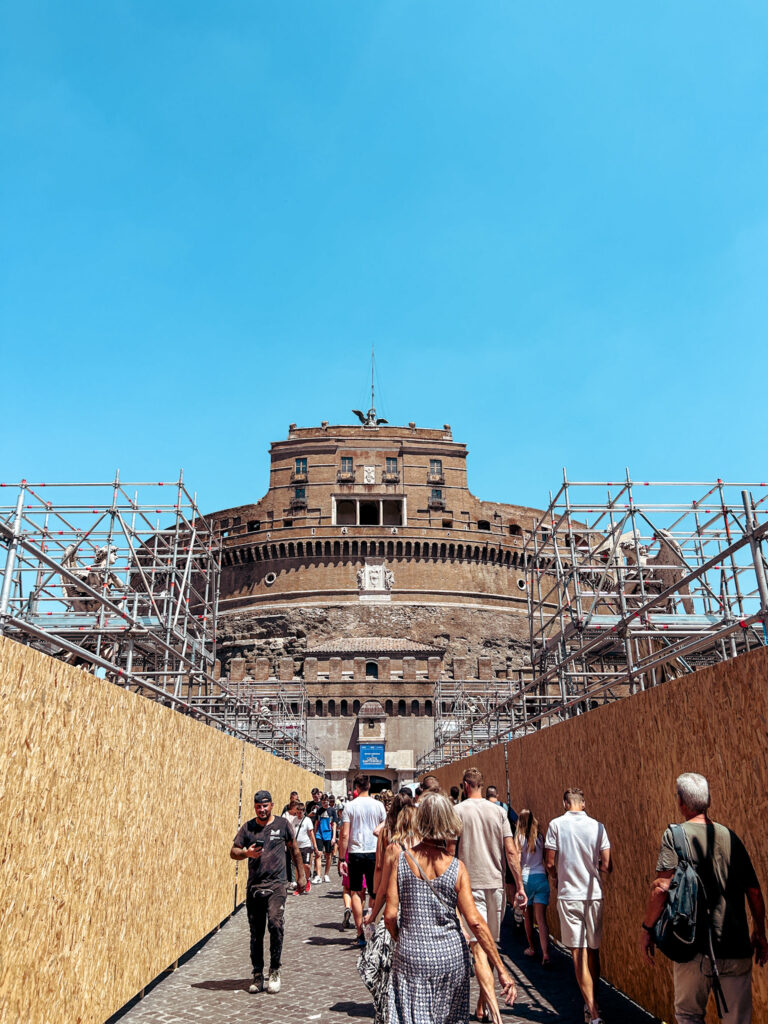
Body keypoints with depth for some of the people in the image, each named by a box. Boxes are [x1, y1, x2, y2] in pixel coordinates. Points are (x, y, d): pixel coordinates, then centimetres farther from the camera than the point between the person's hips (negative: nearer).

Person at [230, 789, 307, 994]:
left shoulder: (283, 824, 4)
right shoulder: (247, 827, 6)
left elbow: (294, 849, 16)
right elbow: (233, 852, 5)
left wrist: (301, 873, 18)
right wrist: (246, 853, -16)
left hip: (276, 885, -2)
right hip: (254, 886, 2)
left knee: (275, 924, -17)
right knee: (256, 933, 7)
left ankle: (274, 971, -1)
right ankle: (257, 974, 21)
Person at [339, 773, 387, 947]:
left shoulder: (350, 806, -5)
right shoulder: (378, 805, -1)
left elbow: (344, 835, -7)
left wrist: (341, 859, -1)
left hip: (356, 853, -1)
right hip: (374, 853, 1)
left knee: (355, 892, 10)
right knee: (374, 894, 13)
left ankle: (361, 933, 5)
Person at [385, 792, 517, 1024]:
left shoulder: (401, 860, -9)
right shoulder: (456, 868, -9)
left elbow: (390, 915, -9)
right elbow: (475, 921, -12)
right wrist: (502, 970, -7)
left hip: (411, 957, -1)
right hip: (451, 956, 1)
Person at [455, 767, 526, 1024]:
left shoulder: (457, 812, -6)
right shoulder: (498, 811, 3)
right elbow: (511, 851, 0)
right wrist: (519, 886, 4)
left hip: (470, 885, -4)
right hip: (496, 884, 4)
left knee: (479, 948, -4)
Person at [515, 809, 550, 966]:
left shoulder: (519, 838, -4)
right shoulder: (540, 837, 2)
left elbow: (517, 862, -7)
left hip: (526, 878, -1)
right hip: (541, 878, 1)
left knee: (528, 917, 17)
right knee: (541, 919, -2)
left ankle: (531, 949, 30)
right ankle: (545, 954, -16)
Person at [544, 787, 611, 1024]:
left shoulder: (556, 824, -7)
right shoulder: (597, 826, -1)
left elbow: (550, 864, -5)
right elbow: (606, 866, -1)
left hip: (569, 895, -3)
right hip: (594, 894, 3)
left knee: (579, 953, 1)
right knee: (593, 951, 17)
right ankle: (591, 1003, 29)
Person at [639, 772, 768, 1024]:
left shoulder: (675, 835, -9)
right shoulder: (730, 837, 4)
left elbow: (661, 889, -17)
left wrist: (647, 928, -4)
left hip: (696, 947, -3)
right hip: (737, 947, 4)